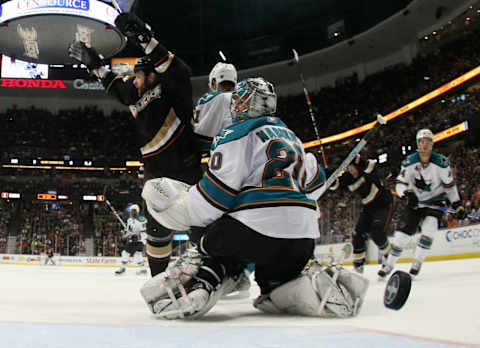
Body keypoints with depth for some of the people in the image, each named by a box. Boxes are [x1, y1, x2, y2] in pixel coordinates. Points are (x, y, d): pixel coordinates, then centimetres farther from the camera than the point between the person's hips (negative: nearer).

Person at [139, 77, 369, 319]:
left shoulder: (239, 134, -1)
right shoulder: (289, 135, 24)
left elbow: (217, 193, -9)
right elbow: (314, 180, 33)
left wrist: (177, 208, 2)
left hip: (259, 228, -7)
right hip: (304, 236, 7)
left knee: (212, 240, 18)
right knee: (275, 288, 25)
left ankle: (196, 288, -10)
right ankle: (323, 285, -3)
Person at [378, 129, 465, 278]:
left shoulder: (441, 162, -13)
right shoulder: (409, 162, -11)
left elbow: (449, 184, -3)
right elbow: (400, 183, -6)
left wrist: (457, 204, -3)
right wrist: (407, 194, -26)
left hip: (435, 202, -1)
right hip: (415, 202, 1)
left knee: (428, 229, -23)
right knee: (403, 232, -4)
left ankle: (417, 263, -10)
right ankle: (389, 264, 10)